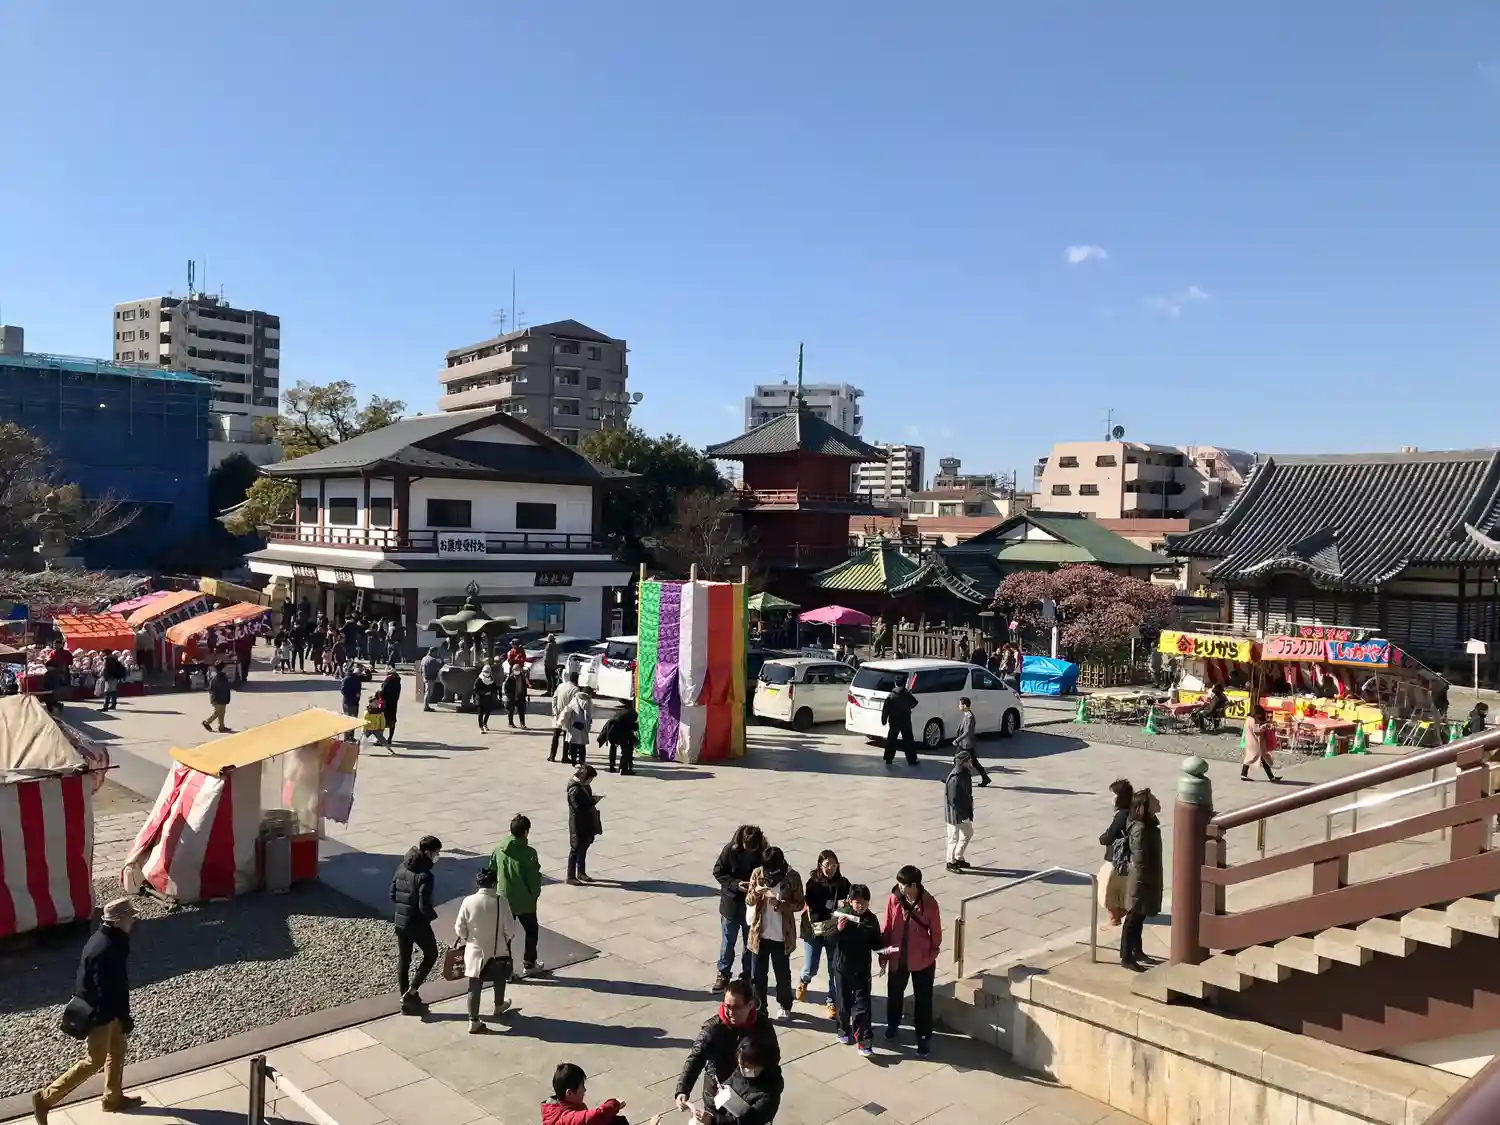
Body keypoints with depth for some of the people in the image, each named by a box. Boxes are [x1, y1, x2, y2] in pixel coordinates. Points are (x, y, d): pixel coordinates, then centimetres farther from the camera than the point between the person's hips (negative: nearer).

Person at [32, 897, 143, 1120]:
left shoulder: (108, 939, -2)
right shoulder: (105, 950, -32)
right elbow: (109, 991, -28)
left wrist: (122, 1017, 20)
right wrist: (126, 1020, -18)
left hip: (104, 1008, 9)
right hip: (98, 1013, -9)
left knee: (117, 1050, 21)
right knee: (94, 1062, 6)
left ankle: (114, 1099, 36)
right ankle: (45, 1098, 19)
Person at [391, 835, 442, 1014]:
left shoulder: (401, 867, -1)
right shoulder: (425, 876, -25)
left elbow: (392, 895, 6)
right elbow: (424, 906, -25)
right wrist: (433, 915, -6)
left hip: (400, 921, 7)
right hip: (418, 923, -7)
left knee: (402, 960, 16)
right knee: (430, 955, 15)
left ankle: (406, 999, 25)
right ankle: (411, 991, 8)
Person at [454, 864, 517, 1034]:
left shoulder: (468, 901, -15)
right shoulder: (501, 902, -19)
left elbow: (459, 929, -7)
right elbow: (510, 929, -13)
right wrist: (505, 940, 8)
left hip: (475, 951, 1)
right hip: (498, 951, 0)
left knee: (475, 987, 11)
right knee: (499, 980, 25)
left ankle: (473, 1021, 12)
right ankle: (498, 1007, 45)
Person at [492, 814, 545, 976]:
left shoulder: (498, 849, -8)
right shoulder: (529, 853, -20)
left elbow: (492, 874, 1)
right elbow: (533, 879, -16)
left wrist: (497, 893, 15)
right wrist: (535, 894, 3)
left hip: (504, 900, 3)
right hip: (525, 901, -3)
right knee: (531, 931, 20)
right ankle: (529, 963, 31)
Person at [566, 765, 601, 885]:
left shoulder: (584, 785, 3)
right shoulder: (575, 790, -25)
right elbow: (579, 808, -27)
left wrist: (594, 797, -3)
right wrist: (594, 801, -22)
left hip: (587, 823, 9)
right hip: (578, 824, -9)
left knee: (583, 848, 20)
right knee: (576, 849, 2)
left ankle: (581, 873, 34)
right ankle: (570, 877, 14)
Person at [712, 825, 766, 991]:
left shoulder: (763, 853, -14)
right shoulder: (730, 850, -17)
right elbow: (718, 872, -9)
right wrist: (735, 884, -22)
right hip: (732, 904, 0)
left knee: (750, 943, 15)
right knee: (727, 942, 14)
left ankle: (747, 976, 32)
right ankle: (723, 974, 32)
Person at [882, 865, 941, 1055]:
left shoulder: (929, 904, -21)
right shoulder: (893, 899, -14)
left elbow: (936, 932, -7)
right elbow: (886, 928, -4)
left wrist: (932, 953, 3)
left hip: (922, 960, -3)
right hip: (898, 957, 3)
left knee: (923, 999, 8)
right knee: (894, 993, 22)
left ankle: (924, 1037, 24)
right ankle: (892, 1023, 47)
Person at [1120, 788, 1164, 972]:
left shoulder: (1149, 824, 3)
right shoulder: (1140, 830, -27)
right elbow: (1139, 862, -23)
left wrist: (1152, 880, 18)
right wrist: (1145, 883, -18)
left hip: (1147, 878, 9)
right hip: (1141, 880, -9)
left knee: (1140, 917, 21)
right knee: (1133, 918, 3)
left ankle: (1136, 950, 36)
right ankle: (1126, 957, 13)